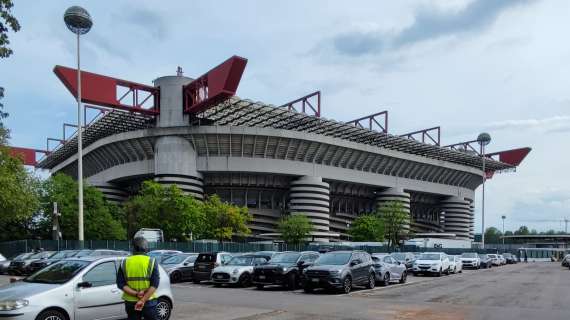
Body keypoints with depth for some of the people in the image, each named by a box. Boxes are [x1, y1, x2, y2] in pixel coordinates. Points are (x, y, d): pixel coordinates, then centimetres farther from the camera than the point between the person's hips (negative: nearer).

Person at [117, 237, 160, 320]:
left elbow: (121, 284, -4)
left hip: (130, 302, 2)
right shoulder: (152, 262, -5)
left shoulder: (124, 263, 2)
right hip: (149, 301, -2)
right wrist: (143, 300, -16)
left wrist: (135, 294, -11)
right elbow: (154, 284, -14)